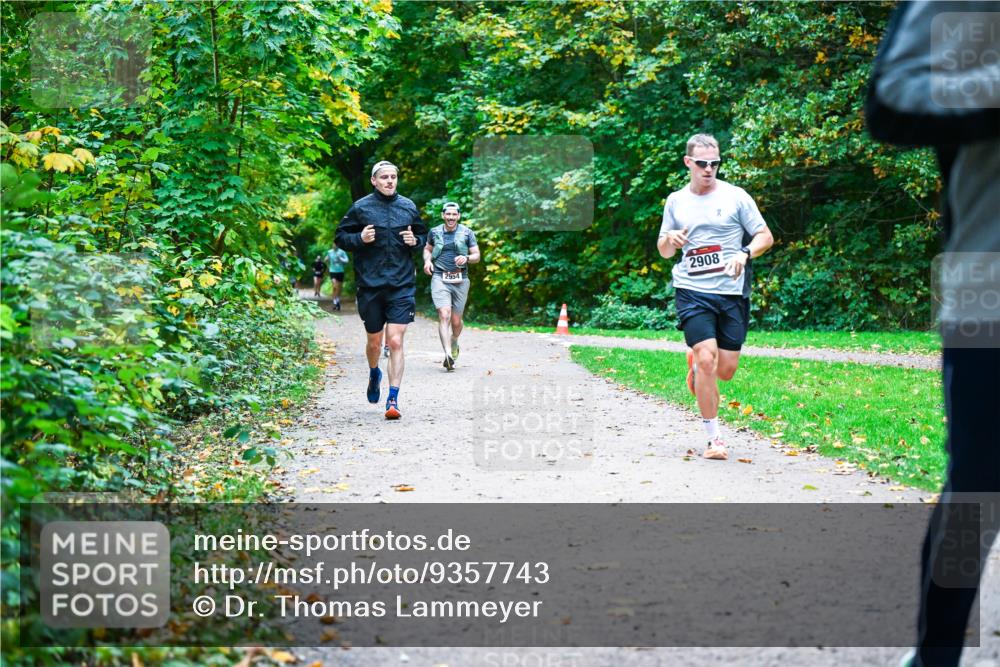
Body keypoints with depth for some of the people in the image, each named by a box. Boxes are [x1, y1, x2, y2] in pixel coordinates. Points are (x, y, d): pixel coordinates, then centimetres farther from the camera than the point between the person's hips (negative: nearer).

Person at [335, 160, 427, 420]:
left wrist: (415, 241, -2)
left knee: (395, 341, -10)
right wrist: (360, 238, -14)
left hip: (402, 286, 0)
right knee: (374, 342, 13)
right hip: (370, 286, 0)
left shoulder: (409, 207, 7)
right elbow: (340, 237, 5)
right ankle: (374, 374, 45)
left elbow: (423, 235, 20)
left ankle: (393, 399, -7)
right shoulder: (360, 208, 0)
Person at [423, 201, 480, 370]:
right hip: (440, 278, -1)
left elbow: (477, 256, 6)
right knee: (444, 315, -20)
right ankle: (448, 354, -29)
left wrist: (466, 258, -16)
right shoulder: (434, 232, 7)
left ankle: (454, 343, 41)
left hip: (460, 280, 1)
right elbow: (427, 249, 24)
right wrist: (427, 260, 3)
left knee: (456, 321, 8)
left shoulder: (467, 233, 4)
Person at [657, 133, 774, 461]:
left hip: (732, 292, 0)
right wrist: (670, 239, -6)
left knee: (726, 369, 1)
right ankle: (713, 437, -5)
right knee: (707, 359, -15)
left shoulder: (735, 196, 3)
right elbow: (663, 252, 18)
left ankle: (696, 364, 38)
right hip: (692, 291, 0)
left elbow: (765, 237, 4)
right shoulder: (676, 201, 10)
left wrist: (744, 253, -16)